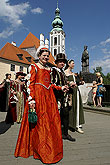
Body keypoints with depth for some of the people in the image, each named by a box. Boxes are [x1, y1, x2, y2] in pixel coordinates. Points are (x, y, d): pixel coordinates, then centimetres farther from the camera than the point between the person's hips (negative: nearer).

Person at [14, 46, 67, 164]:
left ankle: (52, 149, 22)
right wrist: (31, 99, -18)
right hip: (38, 96, -6)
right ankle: (42, 151, 7)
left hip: (49, 96, 7)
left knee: (52, 120, 7)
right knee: (41, 122, -6)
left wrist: (60, 88, 12)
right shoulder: (34, 67, 1)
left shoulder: (48, 69, 20)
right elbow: (30, 84, -8)